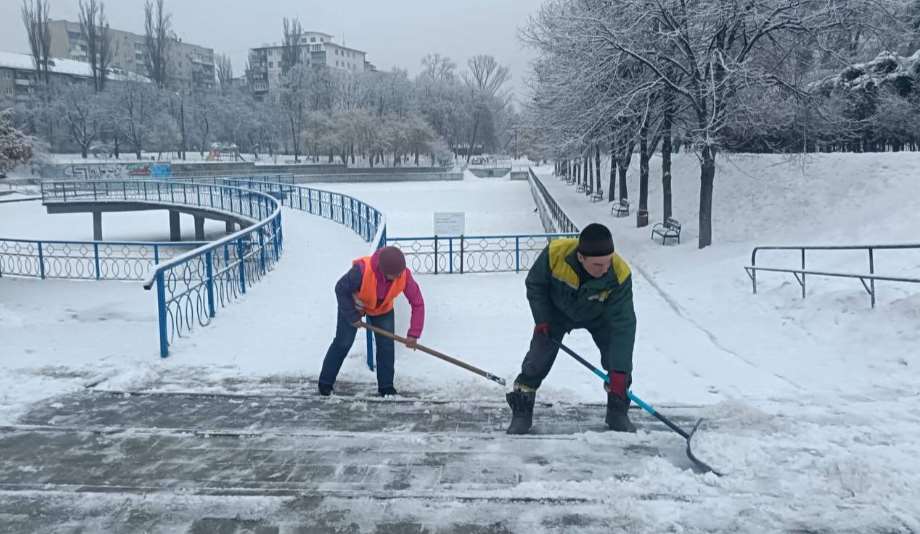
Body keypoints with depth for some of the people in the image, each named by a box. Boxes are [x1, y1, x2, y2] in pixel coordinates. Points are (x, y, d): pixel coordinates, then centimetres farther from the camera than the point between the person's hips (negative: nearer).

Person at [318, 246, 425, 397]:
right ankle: (325, 383, 17)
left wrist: (414, 334, -27)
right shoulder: (362, 270, -43)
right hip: (353, 305, -3)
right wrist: (352, 316, -21)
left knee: (386, 345, -4)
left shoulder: (404, 275, -34)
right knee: (343, 343, 1)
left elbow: (418, 303, -24)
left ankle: (386, 387, 9)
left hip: (383, 309, 3)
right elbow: (341, 289, -26)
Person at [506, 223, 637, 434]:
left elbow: (624, 323, -36)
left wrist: (619, 371, -39)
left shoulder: (620, 274, -38)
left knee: (619, 358, -11)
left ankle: (617, 412, 11)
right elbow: (535, 284, -15)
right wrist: (542, 319, -18)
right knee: (538, 359, -7)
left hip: (599, 316, 0)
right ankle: (521, 413, 10)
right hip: (557, 311, 0)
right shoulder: (555, 254, -38)